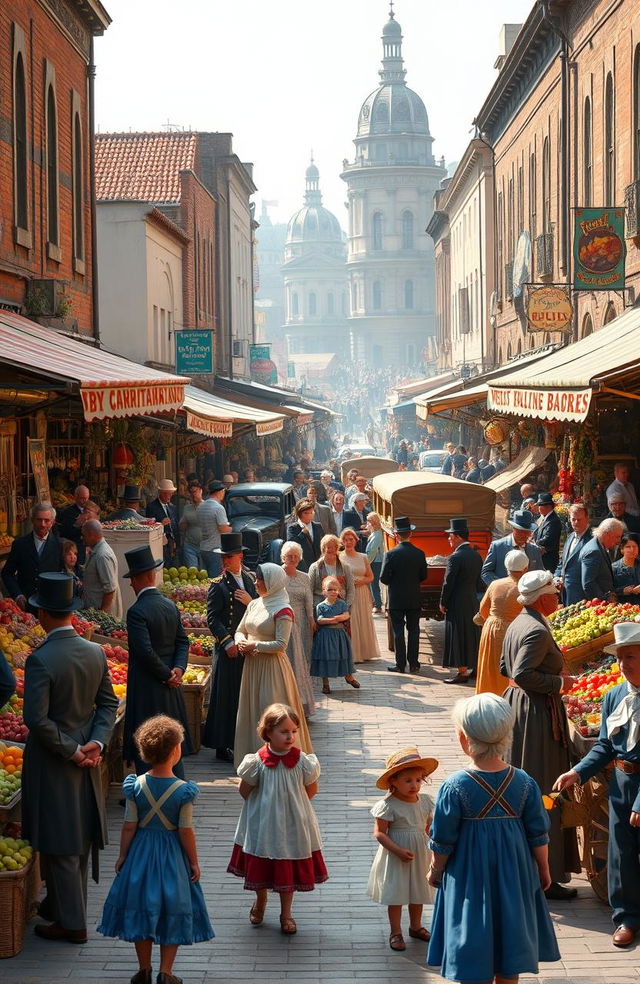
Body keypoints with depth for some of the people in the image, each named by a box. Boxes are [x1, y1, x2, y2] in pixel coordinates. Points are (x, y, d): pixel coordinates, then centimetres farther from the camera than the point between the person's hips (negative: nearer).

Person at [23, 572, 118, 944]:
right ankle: (61, 905, 34)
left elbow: (36, 718, -24)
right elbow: (109, 703, 2)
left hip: (52, 761, -7)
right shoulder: (96, 652, -2)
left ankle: (72, 923, 12)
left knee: (60, 846, 4)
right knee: (79, 839, 19)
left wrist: (71, 751, -15)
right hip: (85, 760, 7)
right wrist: (96, 742, -5)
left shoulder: (41, 660, -22)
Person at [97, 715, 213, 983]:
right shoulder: (183, 791, -16)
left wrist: (123, 855, 7)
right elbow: (185, 831, -13)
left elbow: (129, 826, -5)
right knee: (172, 909, 9)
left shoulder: (136, 786, -10)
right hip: (172, 855, -2)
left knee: (141, 908, 13)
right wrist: (194, 862, -1)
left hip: (141, 851, 2)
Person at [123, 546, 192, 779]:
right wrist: (177, 669, -5)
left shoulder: (137, 612, -18)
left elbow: (145, 652, -23)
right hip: (170, 690, 7)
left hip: (147, 689, -7)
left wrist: (167, 675, -12)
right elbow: (183, 641, 7)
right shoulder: (170, 606, 6)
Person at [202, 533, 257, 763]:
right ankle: (223, 746, 2)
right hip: (229, 648, -6)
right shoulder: (218, 585, -8)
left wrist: (251, 602, -7)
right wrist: (228, 642, -18)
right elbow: (213, 618, -11)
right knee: (227, 695, -3)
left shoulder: (249, 580, 11)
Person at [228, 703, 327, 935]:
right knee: (260, 867, 15)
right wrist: (267, 806, 3)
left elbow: (311, 790, 2)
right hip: (263, 824, 0)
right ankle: (260, 901, 44)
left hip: (292, 824, 0)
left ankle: (286, 913, 28)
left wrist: (291, 804, 2)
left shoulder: (302, 761, -12)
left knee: (289, 869, 10)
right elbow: (245, 791, -3)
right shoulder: (257, 762, -15)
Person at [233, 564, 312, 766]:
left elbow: (280, 645, -17)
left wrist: (255, 646, -16)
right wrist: (241, 642, -4)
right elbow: (240, 631, 17)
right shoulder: (254, 605, 10)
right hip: (252, 666, 8)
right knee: (250, 710, 11)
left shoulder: (282, 610, -13)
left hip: (272, 666, -8)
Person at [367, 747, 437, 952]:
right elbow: (379, 833, -18)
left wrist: (433, 849, 5)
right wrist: (398, 851, -25)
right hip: (395, 858, -5)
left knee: (418, 893, 18)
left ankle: (416, 926, 36)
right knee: (396, 894, 4)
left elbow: (428, 828, 9)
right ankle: (395, 932, 18)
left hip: (420, 856, 5)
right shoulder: (388, 805, -19)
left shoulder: (425, 801, -2)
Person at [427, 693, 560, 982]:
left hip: (469, 877, -3)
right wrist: (544, 871, 14)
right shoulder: (524, 783, -10)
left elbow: (442, 841, -11)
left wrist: (435, 871, 7)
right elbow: (539, 836, -1)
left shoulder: (454, 787, -19)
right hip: (515, 875, 3)